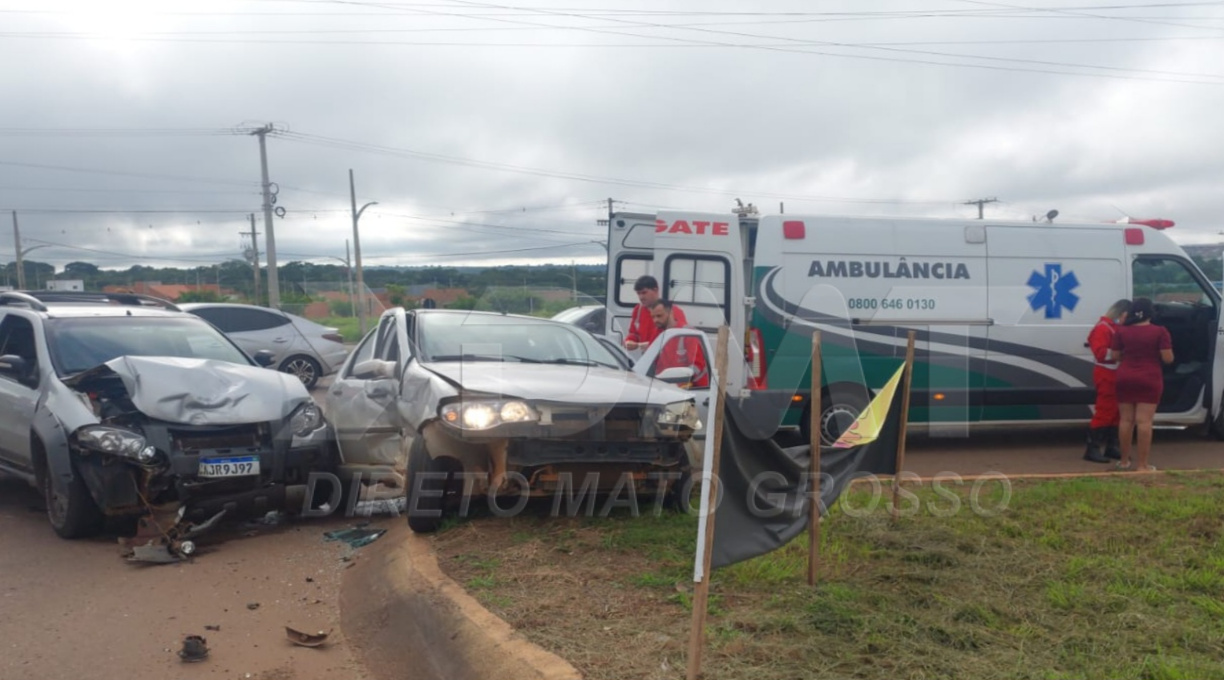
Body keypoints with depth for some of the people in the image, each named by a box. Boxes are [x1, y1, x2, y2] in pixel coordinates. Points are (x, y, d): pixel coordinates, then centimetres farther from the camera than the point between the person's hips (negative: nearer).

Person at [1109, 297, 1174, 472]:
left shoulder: (1121, 331, 0)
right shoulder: (1160, 331, -7)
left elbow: (1114, 356, 4)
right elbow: (1168, 358, -9)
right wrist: (1153, 354, 11)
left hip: (1125, 378, 3)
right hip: (1149, 380, -3)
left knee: (1126, 419, 10)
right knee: (1144, 421, -3)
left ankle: (1124, 461, 17)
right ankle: (1142, 464, -2)